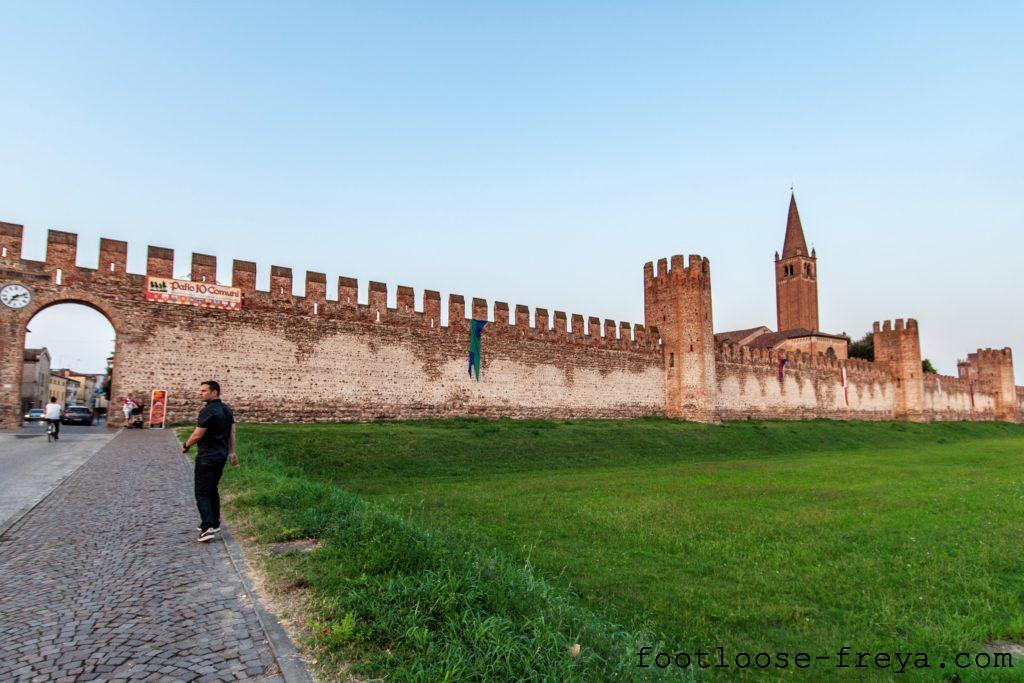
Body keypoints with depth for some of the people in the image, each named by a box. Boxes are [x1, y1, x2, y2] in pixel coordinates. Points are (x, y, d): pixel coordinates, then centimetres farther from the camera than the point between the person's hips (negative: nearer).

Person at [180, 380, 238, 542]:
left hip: (207, 456, -8)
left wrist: (186, 446, 2)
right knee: (212, 490, 19)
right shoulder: (227, 409, 9)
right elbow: (232, 432, 12)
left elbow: (197, 435, -16)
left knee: (202, 493, -4)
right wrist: (231, 452, 16)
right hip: (222, 455, 8)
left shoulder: (208, 411, -18)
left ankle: (208, 528, -12)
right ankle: (214, 523, 24)